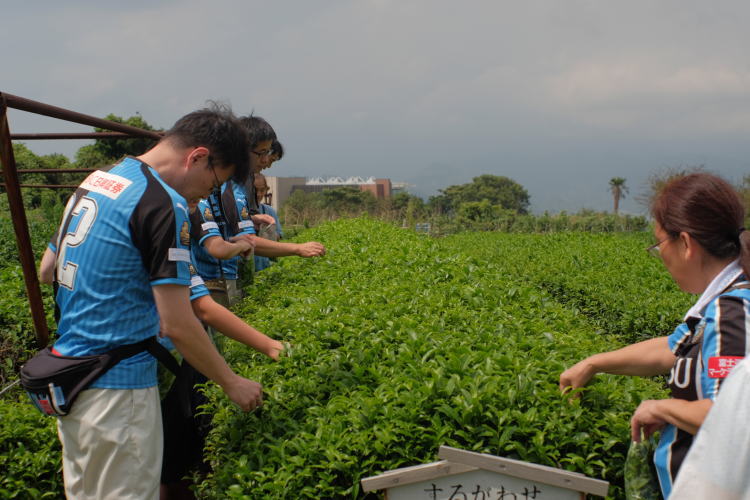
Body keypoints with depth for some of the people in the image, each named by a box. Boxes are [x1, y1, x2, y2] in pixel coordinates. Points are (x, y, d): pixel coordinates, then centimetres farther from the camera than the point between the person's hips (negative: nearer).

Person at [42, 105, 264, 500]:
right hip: (117, 389, -9)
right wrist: (232, 383, -7)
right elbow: (177, 324, -20)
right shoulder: (164, 203, -19)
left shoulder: (95, 182, 9)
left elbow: (48, 269, 18)